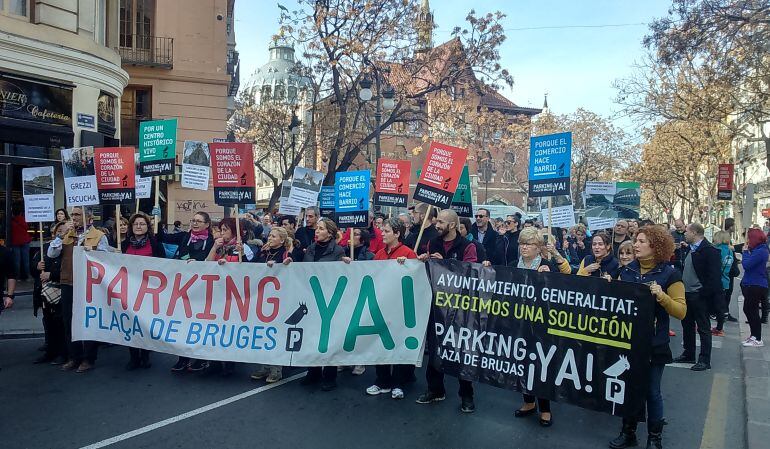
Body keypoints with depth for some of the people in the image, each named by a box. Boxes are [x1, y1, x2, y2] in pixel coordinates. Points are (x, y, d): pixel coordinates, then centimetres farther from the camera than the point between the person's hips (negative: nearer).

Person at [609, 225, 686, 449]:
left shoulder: (670, 274, -9)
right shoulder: (626, 270, 4)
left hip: (654, 344, -4)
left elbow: (681, 311, -12)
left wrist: (661, 296, -26)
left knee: (652, 391, 8)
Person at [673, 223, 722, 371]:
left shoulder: (709, 250, -15)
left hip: (699, 296, -9)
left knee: (703, 328, 1)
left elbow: (714, 275, -19)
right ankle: (688, 354, 30)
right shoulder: (690, 249, 12)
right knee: (687, 325, 17)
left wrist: (704, 293, -20)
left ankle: (705, 360, 9)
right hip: (687, 293, 9)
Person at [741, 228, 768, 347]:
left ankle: (758, 340, 5)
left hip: (756, 286, -10)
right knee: (748, 310, 17)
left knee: (751, 311, -3)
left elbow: (746, 265, -23)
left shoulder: (760, 251, -20)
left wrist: (745, 252, -12)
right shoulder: (757, 249, 12)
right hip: (752, 285, 10)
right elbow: (749, 263, 12)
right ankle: (754, 335, 27)